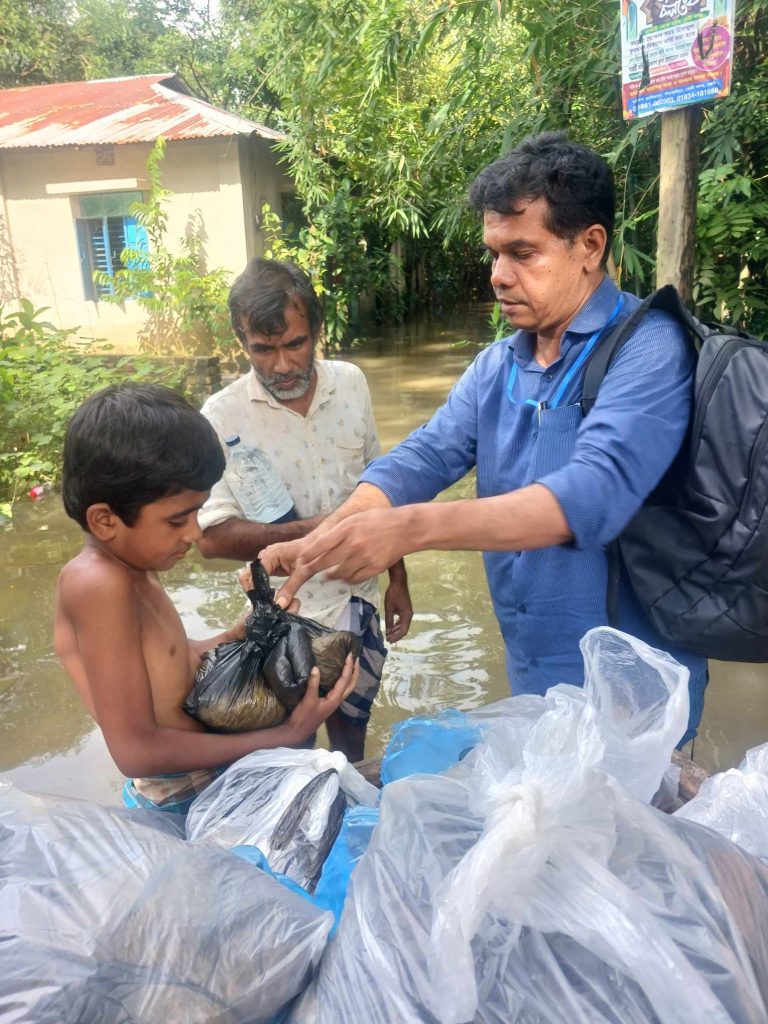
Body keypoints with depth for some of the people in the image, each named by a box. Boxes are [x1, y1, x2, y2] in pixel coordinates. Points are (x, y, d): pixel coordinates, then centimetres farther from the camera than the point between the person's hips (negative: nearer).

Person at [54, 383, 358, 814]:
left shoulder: (130, 564, -1)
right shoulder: (98, 583, -26)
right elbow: (136, 750, -27)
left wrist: (240, 636, -2)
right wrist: (286, 737, -24)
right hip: (183, 803, -8)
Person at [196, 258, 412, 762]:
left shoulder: (351, 383, -4)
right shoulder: (222, 417, -17)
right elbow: (212, 536, -17)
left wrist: (398, 578, 7)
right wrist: (311, 532, -26)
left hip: (359, 603, 3)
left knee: (352, 737, 22)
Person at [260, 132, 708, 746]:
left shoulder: (648, 349, -17)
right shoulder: (496, 367, 5)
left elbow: (596, 492, -31)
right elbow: (422, 459, -6)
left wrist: (409, 528, -40)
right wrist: (315, 543, -22)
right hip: (531, 679, 6)